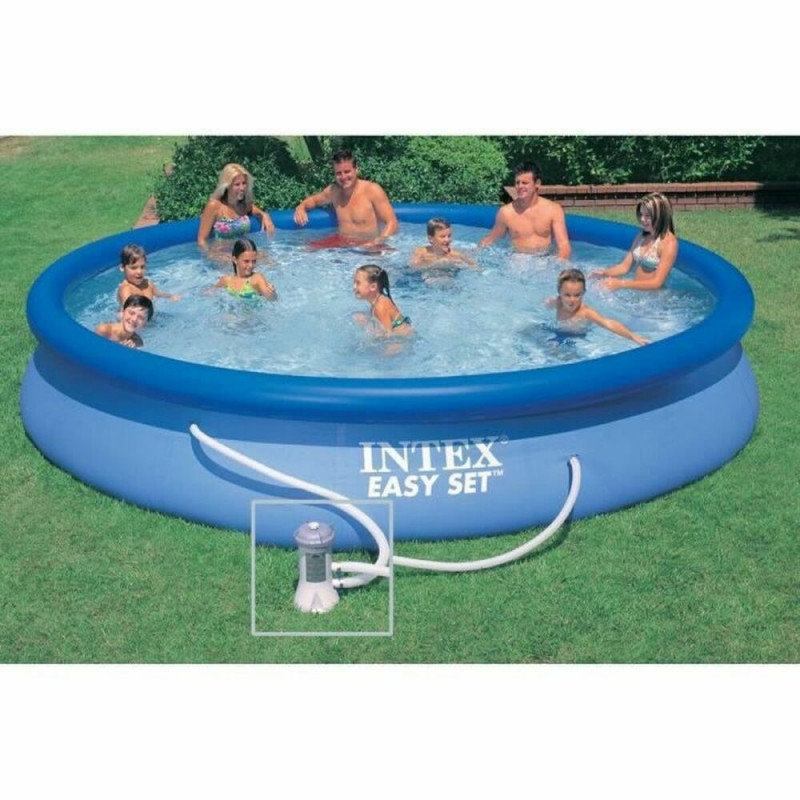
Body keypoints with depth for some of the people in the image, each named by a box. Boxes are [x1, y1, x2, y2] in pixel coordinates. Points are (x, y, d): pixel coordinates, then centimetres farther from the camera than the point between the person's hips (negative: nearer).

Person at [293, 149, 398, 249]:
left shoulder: (372, 190, -11)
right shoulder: (333, 191, 7)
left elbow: (392, 223, -12)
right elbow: (314, 200, 30)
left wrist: (379, 241, -29)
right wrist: (301, 207, 7)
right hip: (341, 243, 6)